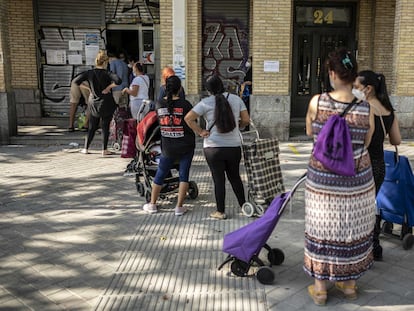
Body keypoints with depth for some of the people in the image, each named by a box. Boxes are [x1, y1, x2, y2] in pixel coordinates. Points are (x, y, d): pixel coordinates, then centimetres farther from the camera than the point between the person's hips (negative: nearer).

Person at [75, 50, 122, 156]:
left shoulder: (89, 73, 0)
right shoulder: (107, 74, -11)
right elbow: (118, 81, -27)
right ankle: (104, 150, 6)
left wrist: (88, 89, 5)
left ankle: (86, 148, 19)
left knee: (92, 126, 15)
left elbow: (77, 82, 0)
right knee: (105, 126, 4)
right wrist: (108, 87, -15)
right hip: (107, 104, -4)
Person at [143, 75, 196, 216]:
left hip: (167, 147, 3)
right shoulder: (185, 104, -12)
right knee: (184, 175, 6)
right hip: (186, 146, -2)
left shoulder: (159, 104, -3)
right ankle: (179, 207, 6)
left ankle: (152, 204, 25)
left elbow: (160, 122, 7)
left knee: (160, 175, 15)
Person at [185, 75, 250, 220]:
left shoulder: (206, 103, -6)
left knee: (218, 179, 5)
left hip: (213, 148, -3)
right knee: (235, 177, 18)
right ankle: (244, 206, 26)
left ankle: (220, 212, 12)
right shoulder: (236, 99, 2)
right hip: (234, 146, 3)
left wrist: (200, 132, -3)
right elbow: (246, 120, 2)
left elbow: (188, 118, -10)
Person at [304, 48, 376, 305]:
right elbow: (365, 144, 2)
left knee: (323, 228, 12)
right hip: (357, 180, 1)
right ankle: (349, 284, 33)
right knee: (353, 229, 17)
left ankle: (320, 288, 24)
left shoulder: (317, 102, -13)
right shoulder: (366, 109, -10)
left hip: (323, 179, -1)